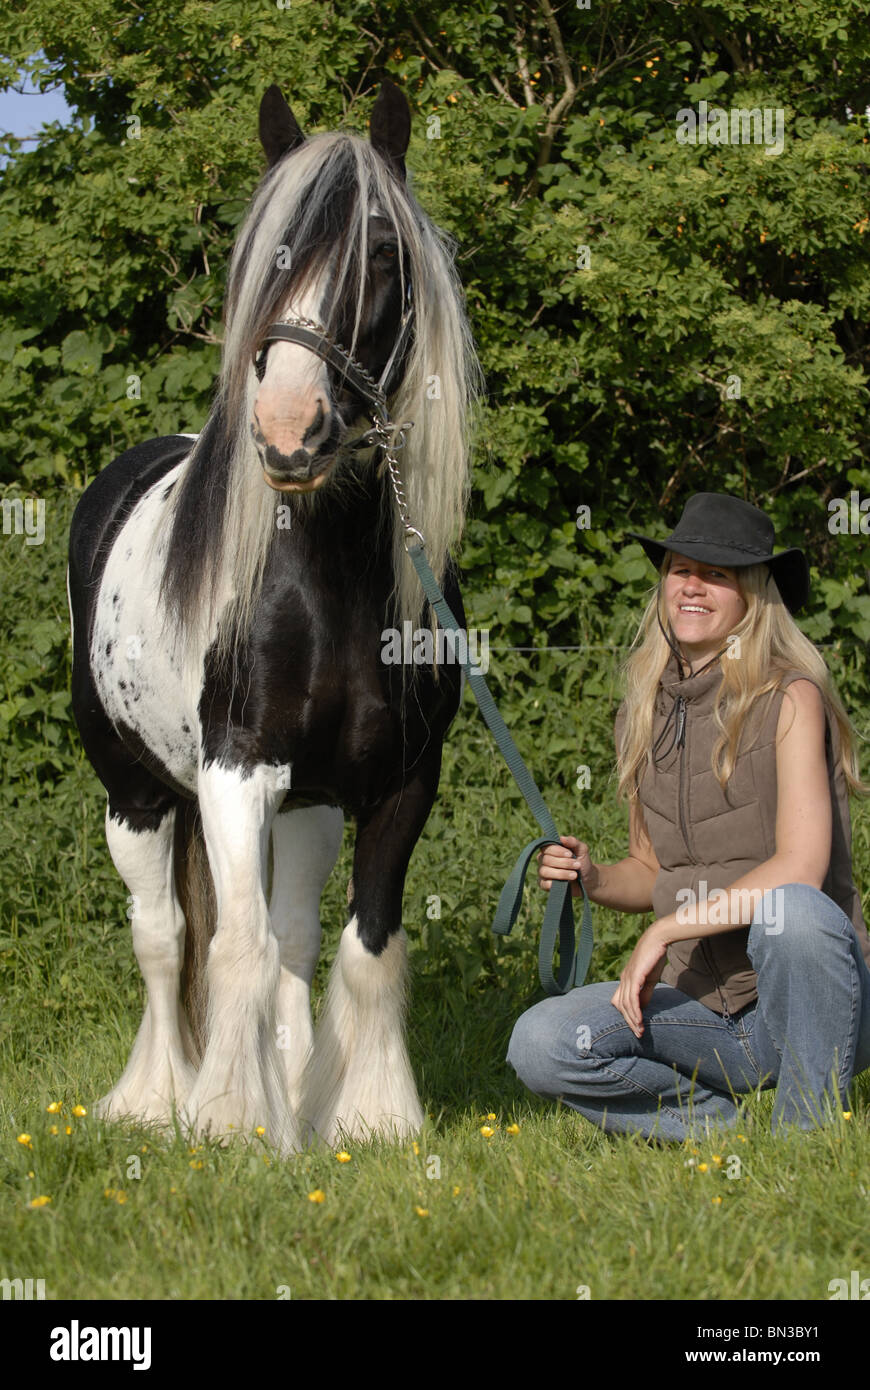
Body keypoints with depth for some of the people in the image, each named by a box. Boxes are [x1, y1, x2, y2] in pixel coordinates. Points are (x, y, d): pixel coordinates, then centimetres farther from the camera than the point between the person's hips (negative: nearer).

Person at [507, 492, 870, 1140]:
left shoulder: (790, 698, -11)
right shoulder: (648, 714, 7)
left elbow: (800, 868, -23)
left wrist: (666, 931, -22)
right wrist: (592, 878, -4)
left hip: (814, 995, -5)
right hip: (709, 1008, 5)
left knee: (789, 908, -39)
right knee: (540, 1045, -19)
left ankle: (811, 1131, -18)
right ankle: (730, 1125, 1)